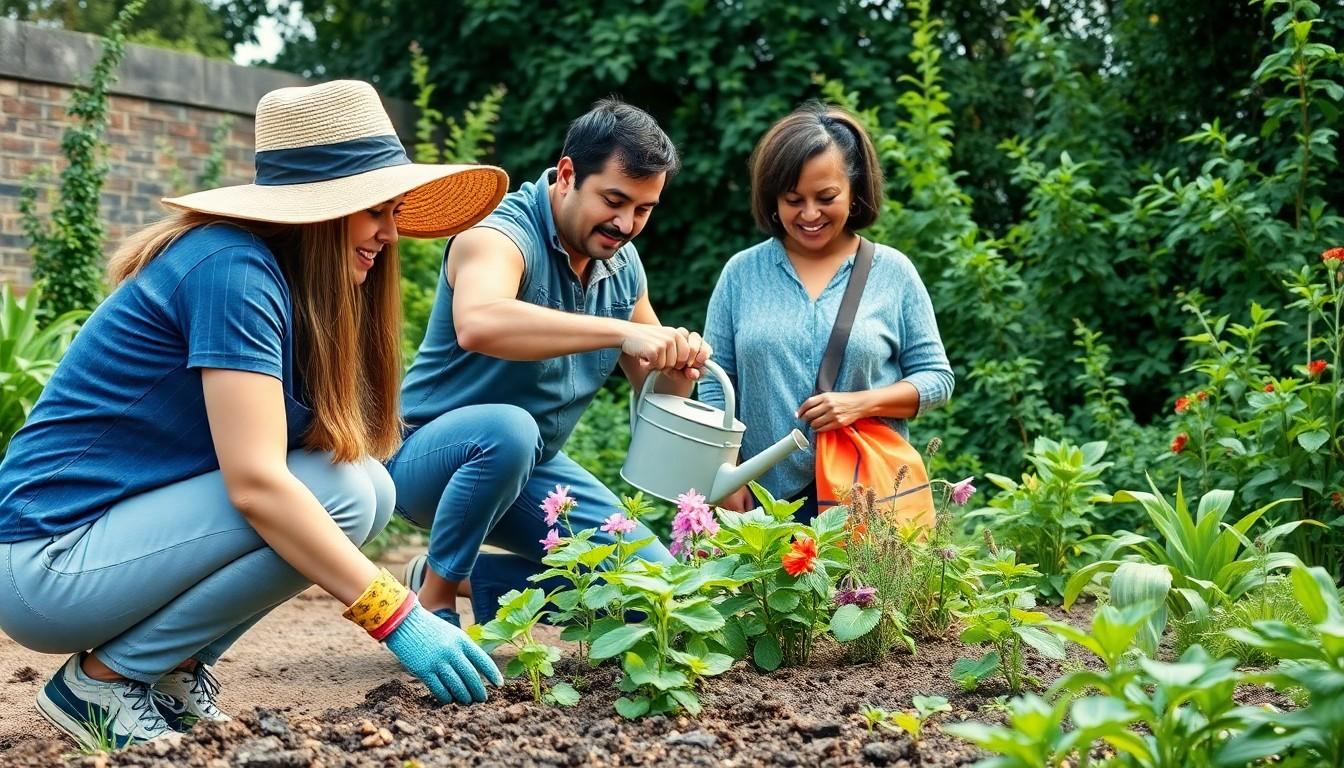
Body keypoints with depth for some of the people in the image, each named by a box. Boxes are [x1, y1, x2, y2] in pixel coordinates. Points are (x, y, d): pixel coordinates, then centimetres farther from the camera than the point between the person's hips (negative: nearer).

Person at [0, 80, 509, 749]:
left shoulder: (285, 281, 8)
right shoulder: (230, 268, -19)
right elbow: (255, 483, -27)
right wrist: (399, 619, -27)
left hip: (126, 525, 9)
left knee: (365, 485, -2)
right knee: (339, 494, -21)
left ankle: (170, 668, 6)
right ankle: (102, 679, -7)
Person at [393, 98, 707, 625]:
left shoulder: (622, 264, 1)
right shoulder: (503, 235, -22)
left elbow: (654, 390, 7)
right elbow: (477, 324, -45)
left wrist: (679, 369, -18)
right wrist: (621, 332, -48)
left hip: (532, 469, 7)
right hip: (430, 455, -7)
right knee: (509, 429, -40)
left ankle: (478, 580, 12)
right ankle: (435, 598, -17)